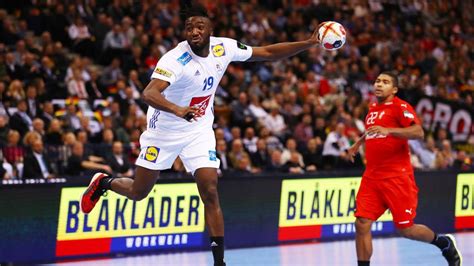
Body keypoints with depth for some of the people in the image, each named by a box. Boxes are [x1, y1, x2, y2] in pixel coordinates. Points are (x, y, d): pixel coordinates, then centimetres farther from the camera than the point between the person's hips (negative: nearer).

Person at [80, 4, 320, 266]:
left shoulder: (224, 48, -12)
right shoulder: (175, 59, -29)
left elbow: (268, 52, 1)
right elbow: (148, 94, -43)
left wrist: (308, 43, -8)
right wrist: (177, 110, -62)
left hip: (200, 131, 3)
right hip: (165, 129, -3)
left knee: (210, 192, -11)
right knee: (139, 192, 9)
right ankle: (103, 182, 42)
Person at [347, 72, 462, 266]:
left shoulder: (400, 107, -8)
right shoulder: (372, 109, 16)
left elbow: (418, 132, -23)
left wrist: (388, 130, -32)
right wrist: (358, 143, 27)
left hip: (397, 176, -6)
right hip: (371, 176, 6)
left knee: (405, 228, 0)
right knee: (362, 224, -7)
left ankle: (444, 244, 26)